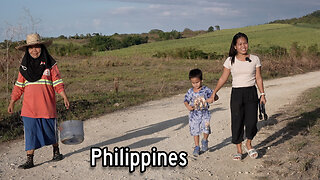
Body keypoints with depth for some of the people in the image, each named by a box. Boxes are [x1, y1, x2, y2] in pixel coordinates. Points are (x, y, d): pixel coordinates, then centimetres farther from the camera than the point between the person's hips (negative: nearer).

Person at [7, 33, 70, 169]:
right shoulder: (24, 66, 8)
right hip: (29, 107, 2)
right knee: (30, 132, 0)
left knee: (51, 130, 10)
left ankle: (56, 152, 33)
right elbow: (19, 86, 12)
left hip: (47, 105, -2)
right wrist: (12, 102, 9)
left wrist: (64, 97, -12)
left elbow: (57, 82, -1)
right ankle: (29, 160, 6)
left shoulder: (50, 64, 0)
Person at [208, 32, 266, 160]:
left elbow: (258, 78, 7)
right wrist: (213, 94, 4)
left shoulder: (255, 59, 3)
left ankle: (248, 144, 21)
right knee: (237, 122, 2)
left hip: (251, 93, 0)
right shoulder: (230, 61, 1)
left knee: (251, 122, -7)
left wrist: (262, 94, 3)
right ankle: (239, 150, 17)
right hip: (236, 93, 0)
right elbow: (223, 78, 5)